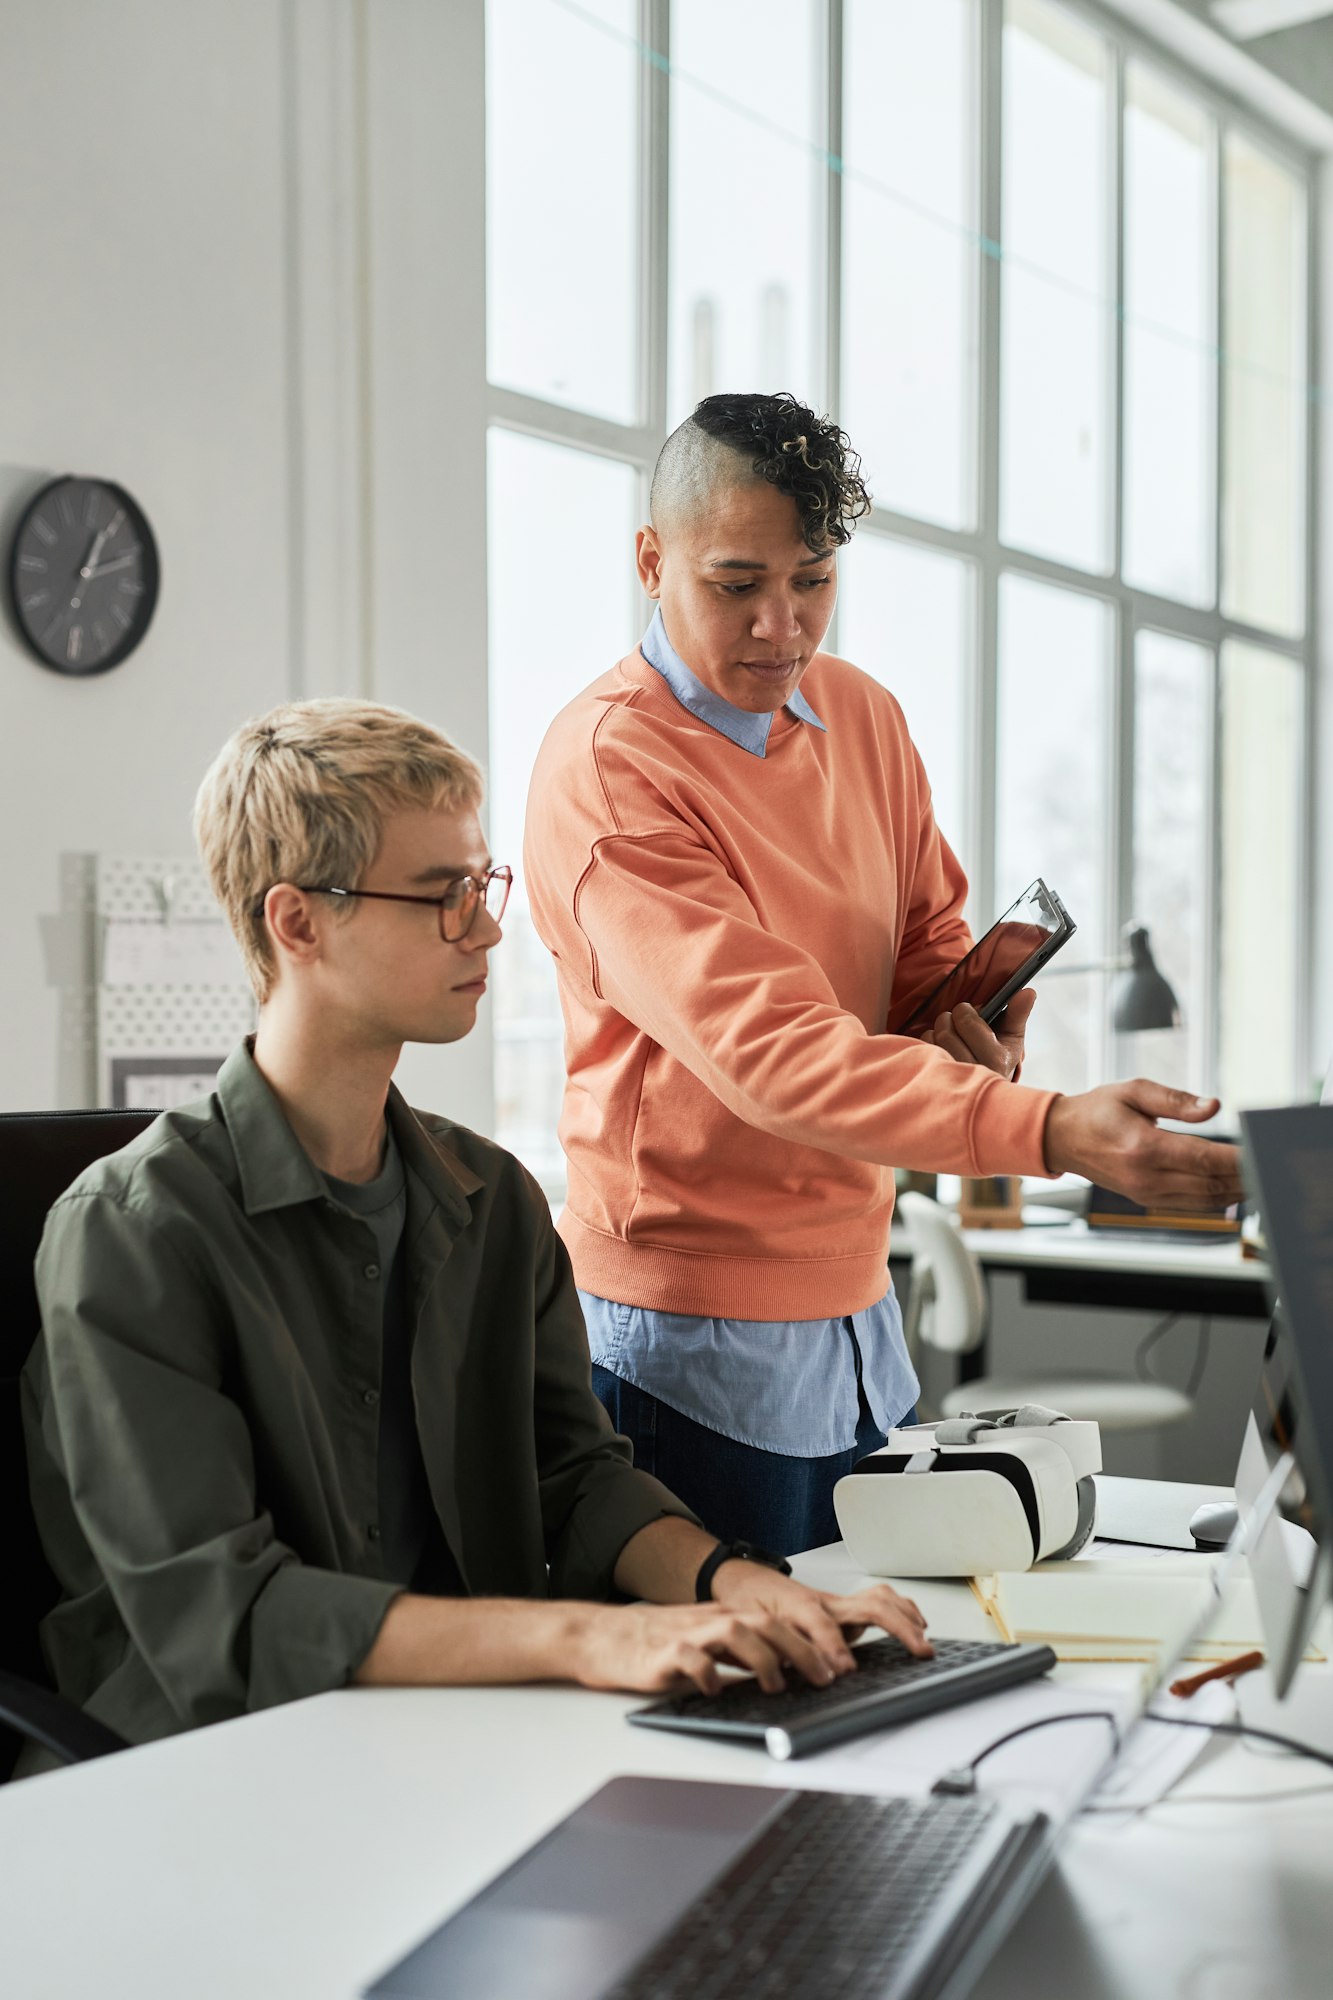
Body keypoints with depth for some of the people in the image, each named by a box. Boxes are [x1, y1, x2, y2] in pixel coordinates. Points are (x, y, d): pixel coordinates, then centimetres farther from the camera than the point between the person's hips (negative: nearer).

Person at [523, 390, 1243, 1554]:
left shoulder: (863, 714, 7)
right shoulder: (605, 767, -18)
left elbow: (932, 938, 17)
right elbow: (765, 1046, -28)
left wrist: (975, 1022, -8)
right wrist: (1051, 1132, -38)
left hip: (859, 1310, 7)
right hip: (693, 1334, -7)